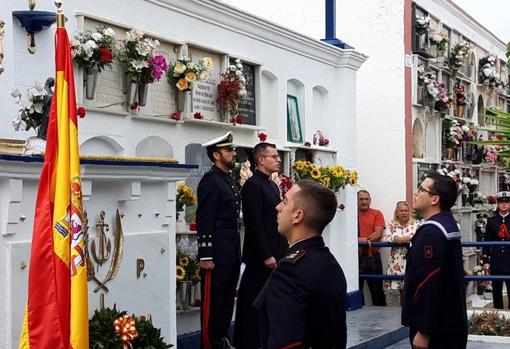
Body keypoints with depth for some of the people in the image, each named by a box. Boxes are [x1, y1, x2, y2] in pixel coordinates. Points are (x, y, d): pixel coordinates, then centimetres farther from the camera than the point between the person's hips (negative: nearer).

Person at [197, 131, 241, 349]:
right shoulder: (210, 181, -12)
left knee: (227, 300, 15)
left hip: (232, 252, 9)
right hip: (217, 253, -9)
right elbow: (204, 221, -16)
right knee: (212, 303, -1)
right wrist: (205, 256, -19)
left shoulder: (229, 180, 16)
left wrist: (236, 253, 17)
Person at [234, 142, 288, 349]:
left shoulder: (273, 186, 17)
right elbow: (254, 225, -17)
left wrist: (284, 251, 13)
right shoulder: (253, 185, -11)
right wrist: (266, 256, -18)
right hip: (261, 257, -8)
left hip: (276, 255, 9)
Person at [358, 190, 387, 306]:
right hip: (356, 257, 0)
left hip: (373, 256, 0)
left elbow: (378, 233, -7)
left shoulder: (377, 213, 5)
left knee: (377, 288, 6)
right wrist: (359, 240, -21)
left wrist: (365, 240, -22)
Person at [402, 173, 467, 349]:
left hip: (436, 331, -10)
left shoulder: (431, 233, -21)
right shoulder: (448, 224, 11)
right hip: (452, 324, 10)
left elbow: (429, 286, -24)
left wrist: (423, 332, -22)